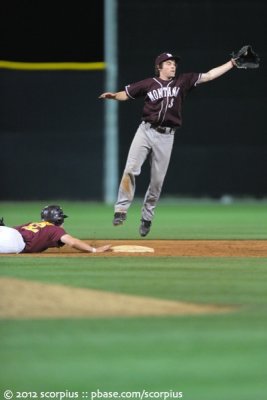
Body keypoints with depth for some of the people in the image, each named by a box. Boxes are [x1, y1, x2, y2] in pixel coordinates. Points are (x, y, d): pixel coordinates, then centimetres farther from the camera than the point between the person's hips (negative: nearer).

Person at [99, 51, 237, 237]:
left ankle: (147, 216, 20)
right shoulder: (148, 84, 5)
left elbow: (208, 76, 6)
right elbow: (126, 94, 7)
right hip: (146, 130, -1)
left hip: (166, 136, 1)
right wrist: (113, 96, -15)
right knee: (131, 169, -17)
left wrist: (232, 63, 1)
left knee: (157, 180, 4)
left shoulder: (183, 81, 8)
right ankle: (122, 209, -12)